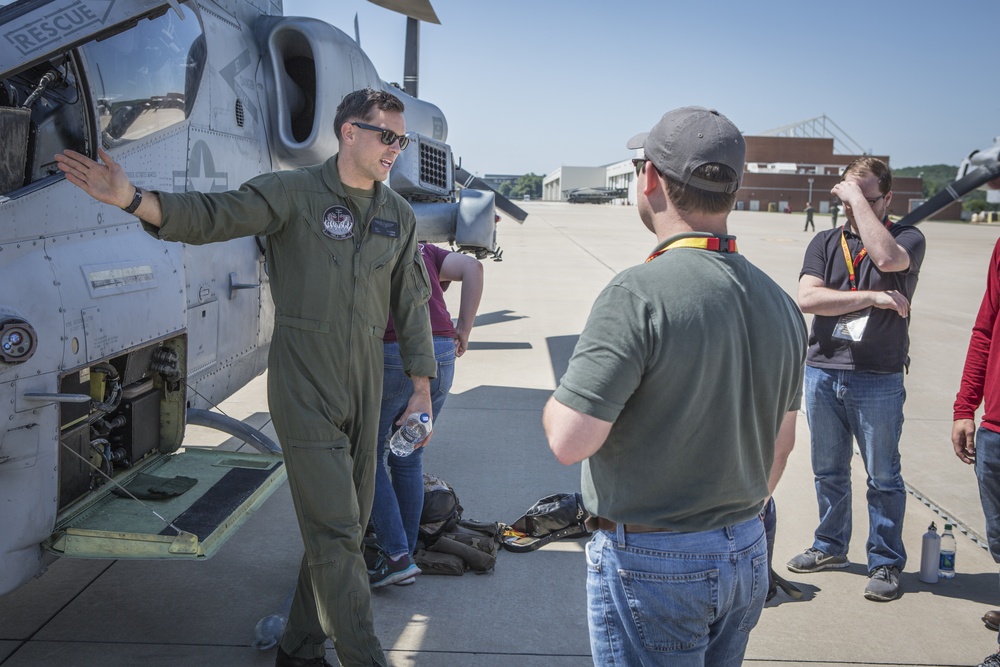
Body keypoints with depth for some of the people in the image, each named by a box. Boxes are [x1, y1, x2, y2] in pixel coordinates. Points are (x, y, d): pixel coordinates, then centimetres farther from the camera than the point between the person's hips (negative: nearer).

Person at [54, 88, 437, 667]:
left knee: (347, 525, 12)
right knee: (334, 529, -6)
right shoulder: (292, 193, -6)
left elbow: (412, 306, 13)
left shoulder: (399, 215, 9)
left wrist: (422, 387, 11)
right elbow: (214, 215, -18)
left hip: (365, 386, 6)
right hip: (304, 385, -6)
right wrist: (134, 199, -36)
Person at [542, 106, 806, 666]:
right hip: (748, 557, 7)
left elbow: (570, 441, -25)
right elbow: (775, 440, 12)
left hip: (651, 564, -7)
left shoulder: (639, 294, -23)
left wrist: (555, 404, -3)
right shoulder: (781, 302, 2)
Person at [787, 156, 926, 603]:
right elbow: (807, 298, -7)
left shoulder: (908, 238, 0)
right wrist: (873, 298, -15)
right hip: (822, 372, 4)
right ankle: (830, 546, 32)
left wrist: (859, 197, -15)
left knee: (883, 476, 5)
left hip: (878, 381, -3)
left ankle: (886, 563, 19)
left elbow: (887, 258, -25)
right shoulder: (825, 242, 9)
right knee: (828, 471, 15)